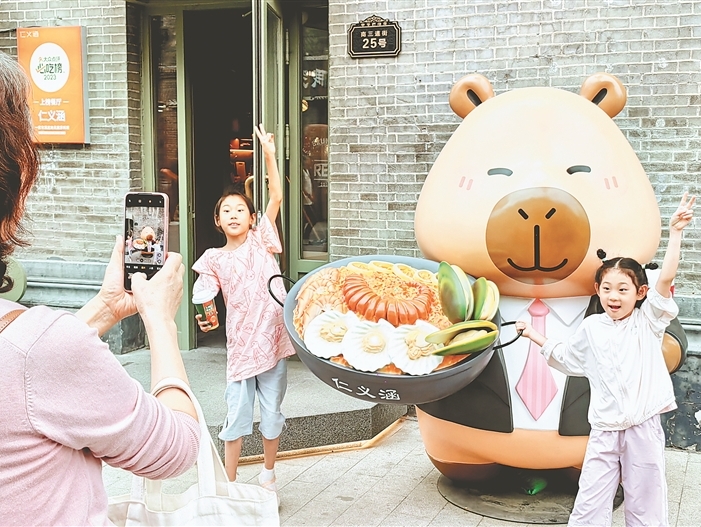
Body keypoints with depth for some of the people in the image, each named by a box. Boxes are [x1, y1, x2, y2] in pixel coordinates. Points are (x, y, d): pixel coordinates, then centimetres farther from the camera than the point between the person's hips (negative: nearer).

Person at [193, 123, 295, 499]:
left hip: (273, 338, 0)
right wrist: (203, 317, -30)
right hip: (240, 344, 0)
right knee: (237, 415, 5)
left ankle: (269, 473, 30)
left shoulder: (261, 240, 2)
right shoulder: (214, 259, 2)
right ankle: (229, 482, 19)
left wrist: (269, 155, -11)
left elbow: (276, 197, -5)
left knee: (272, 412, 12)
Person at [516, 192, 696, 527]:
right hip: (604, 430, 2)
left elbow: (665, 279, -16)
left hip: (644, 428, -2)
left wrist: (674, 233, -23)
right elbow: (565, 358, 22)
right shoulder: (591, 328, 5)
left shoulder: (648, 321, -2)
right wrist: (536, 337, 18)